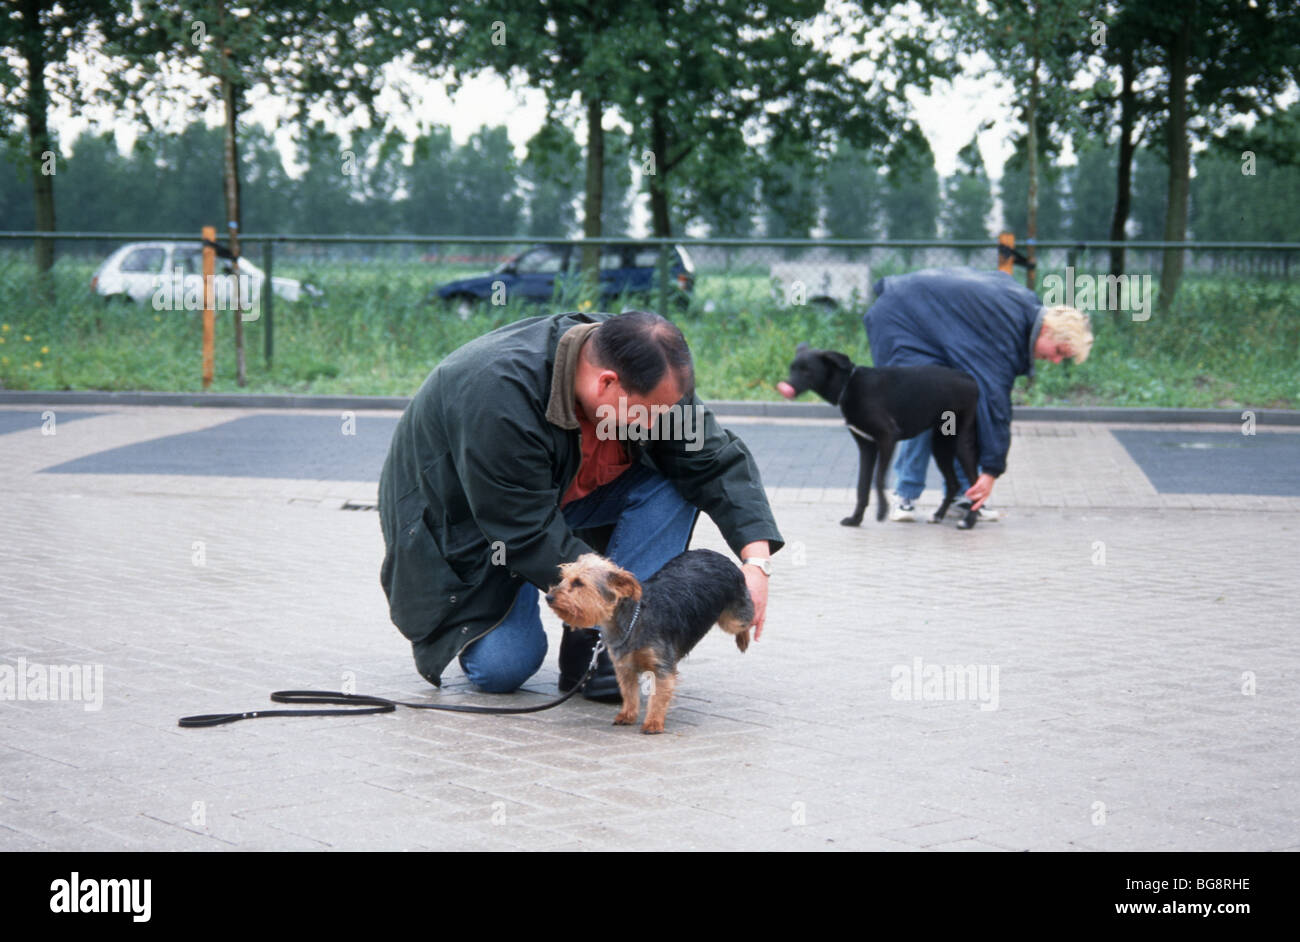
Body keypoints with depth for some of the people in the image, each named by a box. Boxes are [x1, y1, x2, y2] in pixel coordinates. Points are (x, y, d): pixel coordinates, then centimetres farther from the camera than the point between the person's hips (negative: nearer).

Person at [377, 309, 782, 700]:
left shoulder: (648, 377, -20)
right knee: (502, 669, -21)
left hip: (563, 497, 6)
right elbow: (530, 537, -34)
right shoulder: (500, 397, -39)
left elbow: (716, 460, -14)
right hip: (465, 520, -6)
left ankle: (598, 643, -14)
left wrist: (756, 558, -27)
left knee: (672, 481, -18)